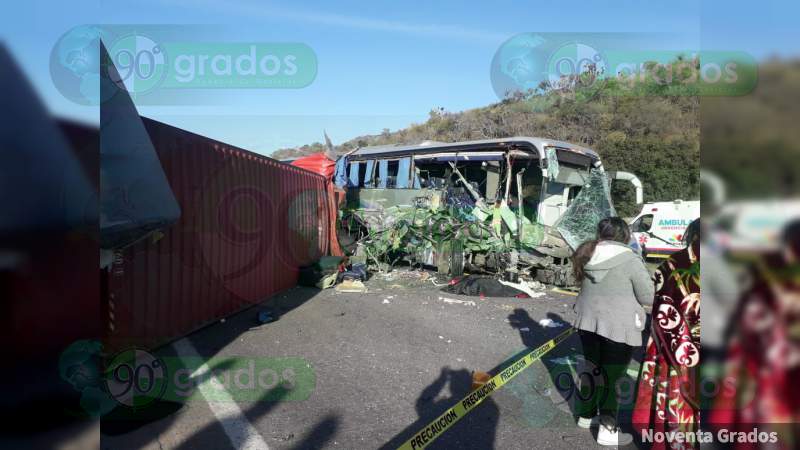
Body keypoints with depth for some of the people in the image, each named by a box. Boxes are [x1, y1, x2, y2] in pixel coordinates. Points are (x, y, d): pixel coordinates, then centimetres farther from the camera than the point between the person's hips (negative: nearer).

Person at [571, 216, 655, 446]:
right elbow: (648, 297, -9)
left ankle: (586, 415, 35)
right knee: (612, 378, 7)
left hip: (588, 322, 5)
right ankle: (608, 431, 16)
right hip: (618, 327, -5)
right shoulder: (630, 259, -13)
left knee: (592, 370, 20)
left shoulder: (587, 255, 3)